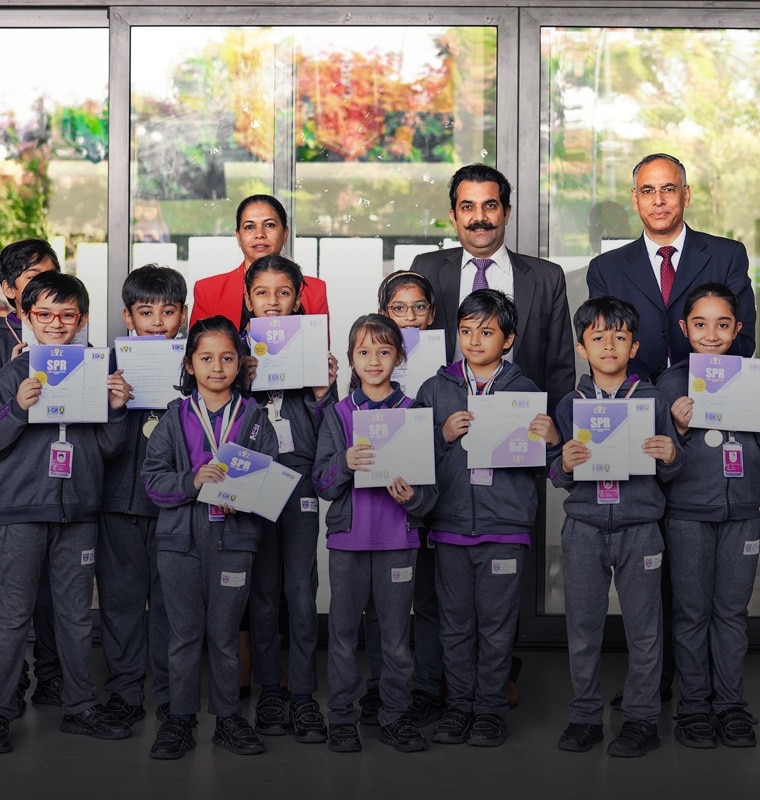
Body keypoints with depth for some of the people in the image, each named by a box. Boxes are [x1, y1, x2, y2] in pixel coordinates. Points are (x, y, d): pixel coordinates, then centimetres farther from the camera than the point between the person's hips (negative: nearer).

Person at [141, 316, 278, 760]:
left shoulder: (255, 417, 5)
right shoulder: (175, 416, 4)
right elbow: (153, 478, -2)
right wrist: (192, 480, -18)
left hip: (234, 539, 0)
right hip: (181, 538, 0)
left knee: (225, 634, 8)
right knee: (184, 634, 7)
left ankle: (229, 717, 21)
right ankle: (180, 719, 18)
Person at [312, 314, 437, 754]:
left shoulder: (414, 412, 4)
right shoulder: (338, 414, 5)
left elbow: (430, 483, 4)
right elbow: (323, 484, -1)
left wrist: (413, 497, -17)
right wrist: (345, 463, -21)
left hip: (398, 537, 0)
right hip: (348, 535, 0)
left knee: (397, 632, 6)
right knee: (344, 631, 6)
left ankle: (396, 715, 20)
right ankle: (343, 717, 17)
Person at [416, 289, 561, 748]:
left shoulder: (525, 391, 4)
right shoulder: (436, 389, 8)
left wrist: (552, 439, -15)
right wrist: (443, 435, -13)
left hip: (505, 525, -2)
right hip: (450, 521, 2)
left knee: (497, 624, 4)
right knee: (456, 623, 9)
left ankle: (492, 708, 16)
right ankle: (459, 705, 21)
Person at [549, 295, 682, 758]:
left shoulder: (653, 400, 3)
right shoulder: (571, 405, 6)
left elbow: (669, 473, 6)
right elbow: (557, 477, 6)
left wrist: (671, 456, -16)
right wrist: (565, 465, -16)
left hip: (639, 527, -1)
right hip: (584, 527, 1)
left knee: (644, 629, 4)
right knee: (583, 628, 6)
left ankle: (642, 719, 16)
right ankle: (585, 716, 19)